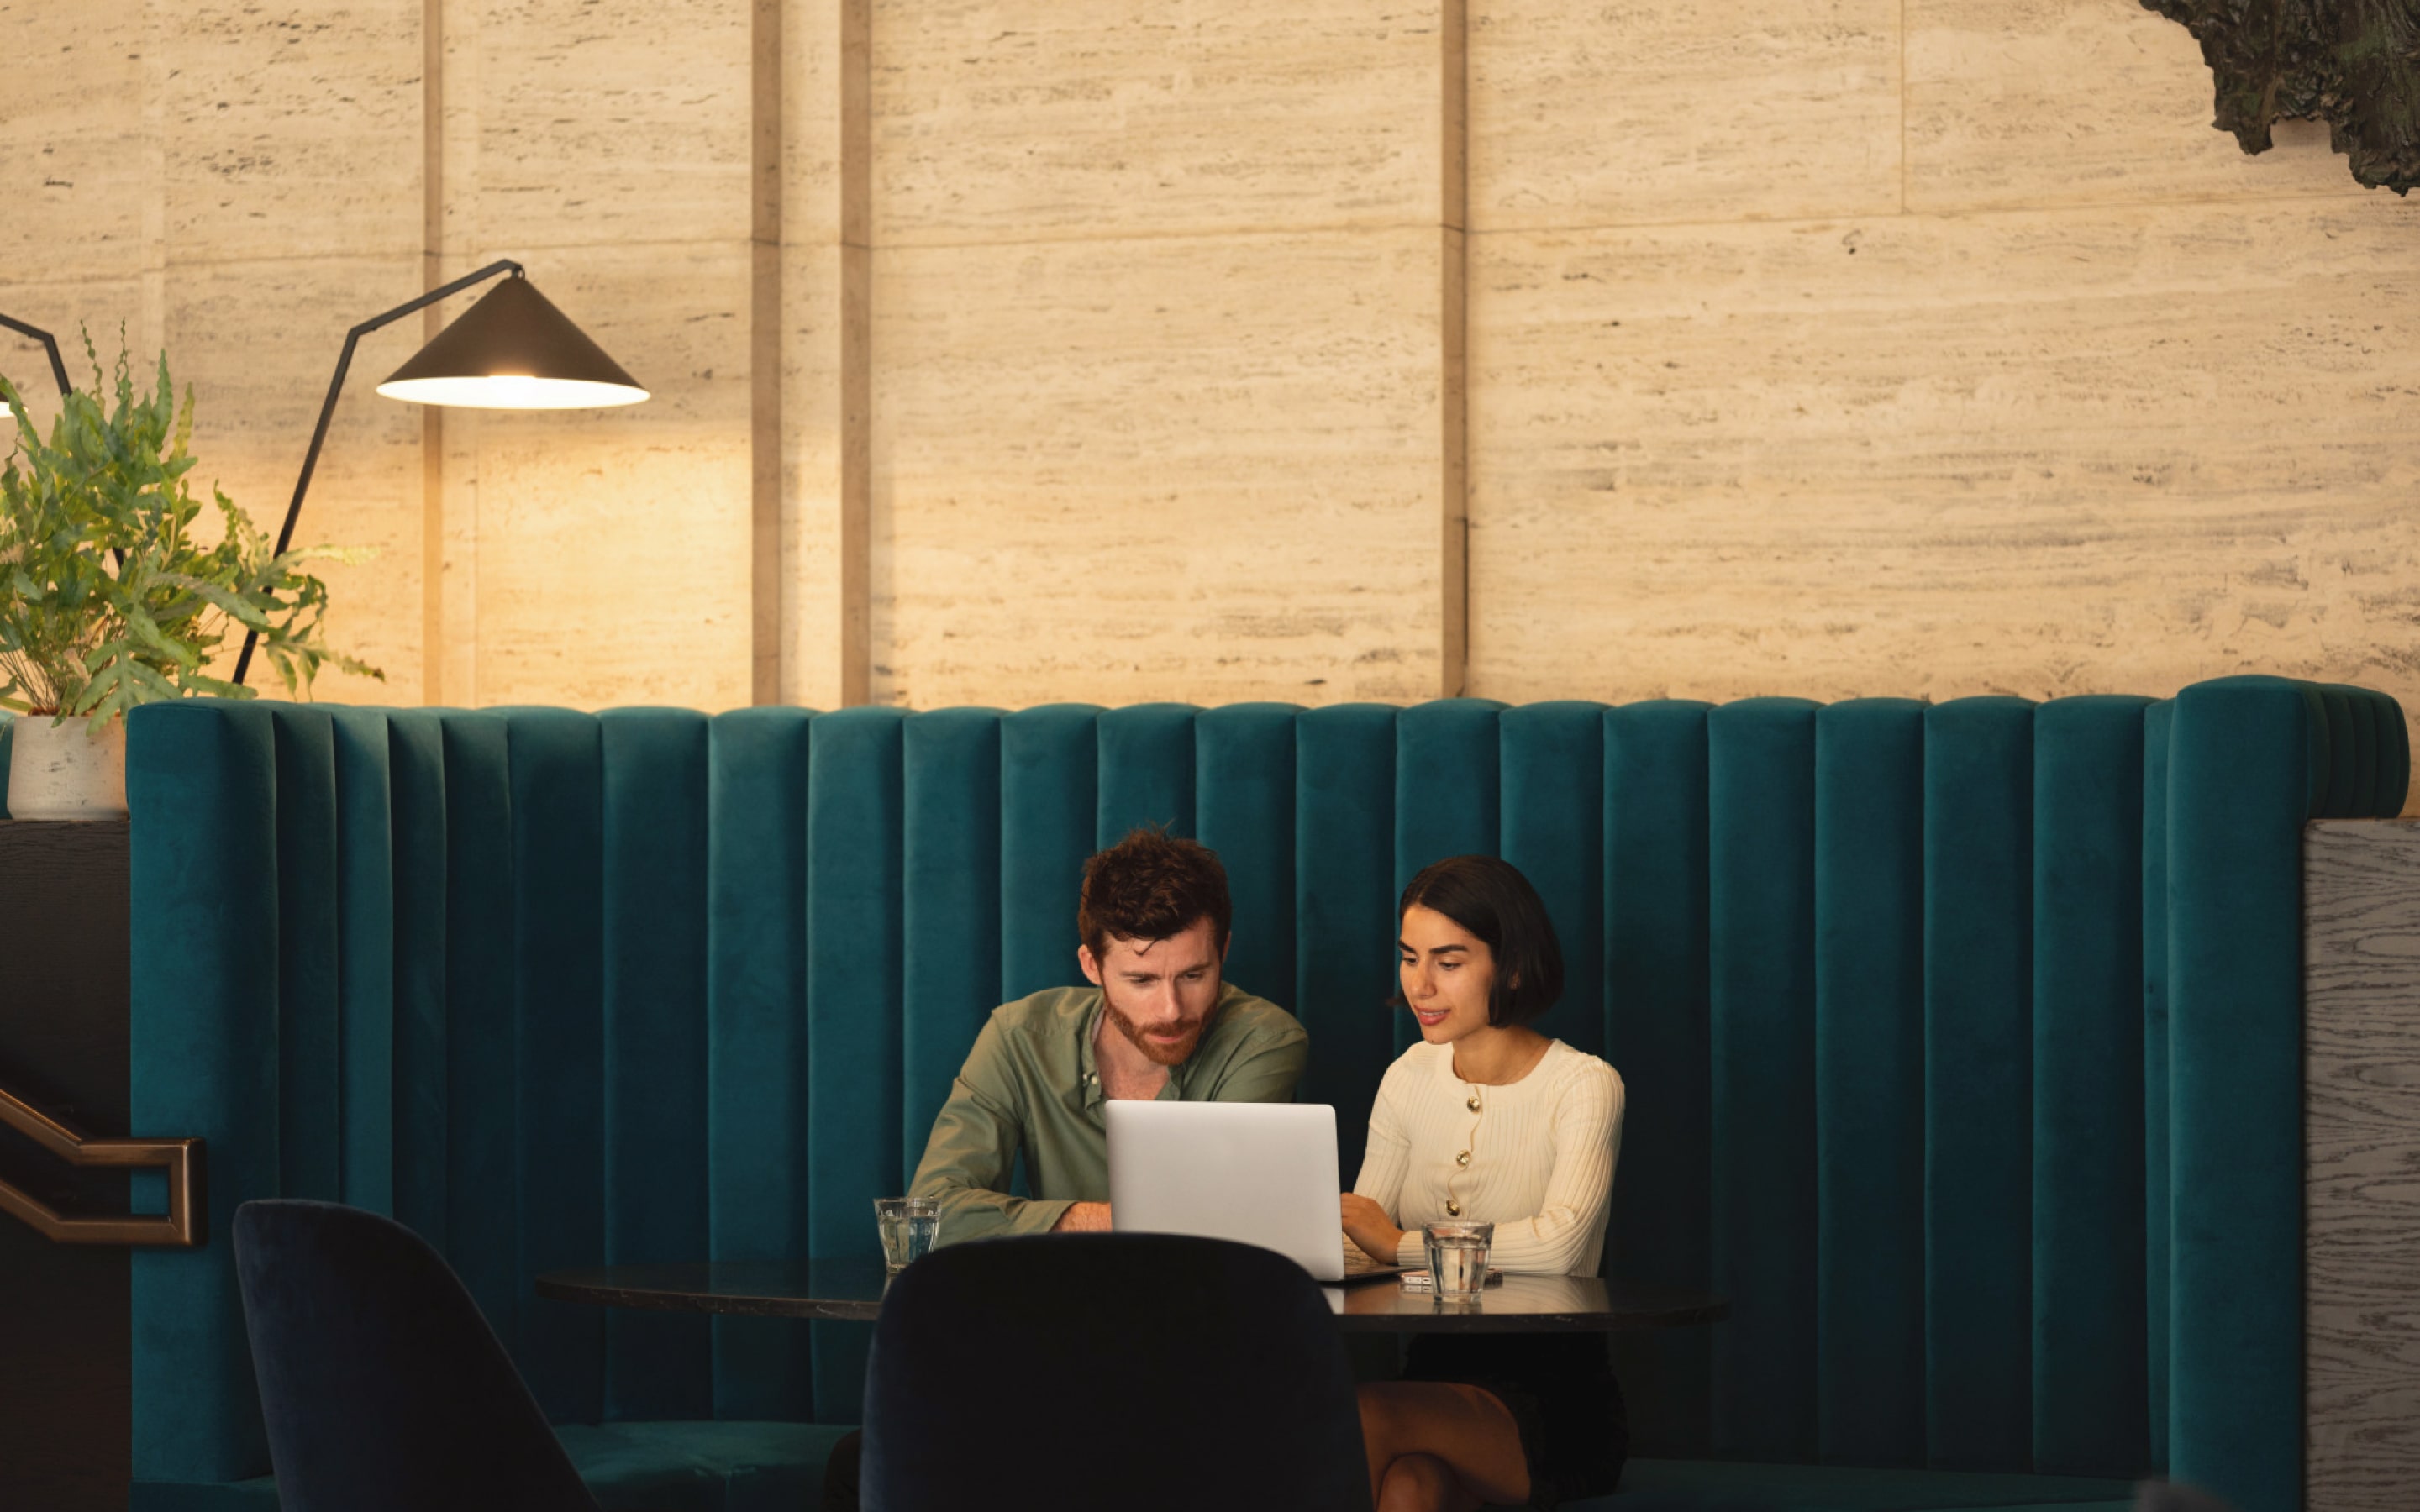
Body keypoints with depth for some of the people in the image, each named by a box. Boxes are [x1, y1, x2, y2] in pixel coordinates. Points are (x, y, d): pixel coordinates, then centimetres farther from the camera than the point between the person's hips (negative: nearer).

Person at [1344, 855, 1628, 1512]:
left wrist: (1404, 1244, -16)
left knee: (1359, 1414, -31)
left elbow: (1557, 1245, -25)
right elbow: (1362, 1239, 2)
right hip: (1436, 1370, 4)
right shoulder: (1409, 1080, 12)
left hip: (1551, 1394, -4)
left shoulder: (1584, 1086, -7)